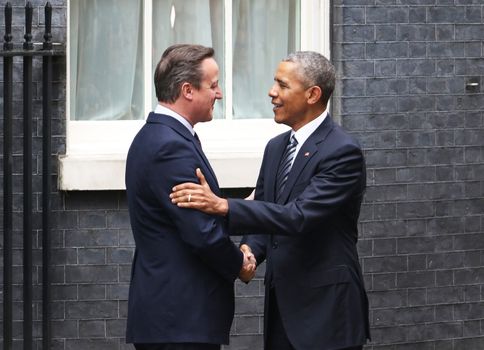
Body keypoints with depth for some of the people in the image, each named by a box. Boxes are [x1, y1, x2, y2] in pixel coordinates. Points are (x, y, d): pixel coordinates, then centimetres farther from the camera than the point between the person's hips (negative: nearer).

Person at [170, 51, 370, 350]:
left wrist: (223, 206, -31)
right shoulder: (277, 148, 12)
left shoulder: (343, 152, -14)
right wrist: (250, 250, -6)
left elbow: (298, 216, -24)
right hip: (282, 305, 8)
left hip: (326, 309, -8)